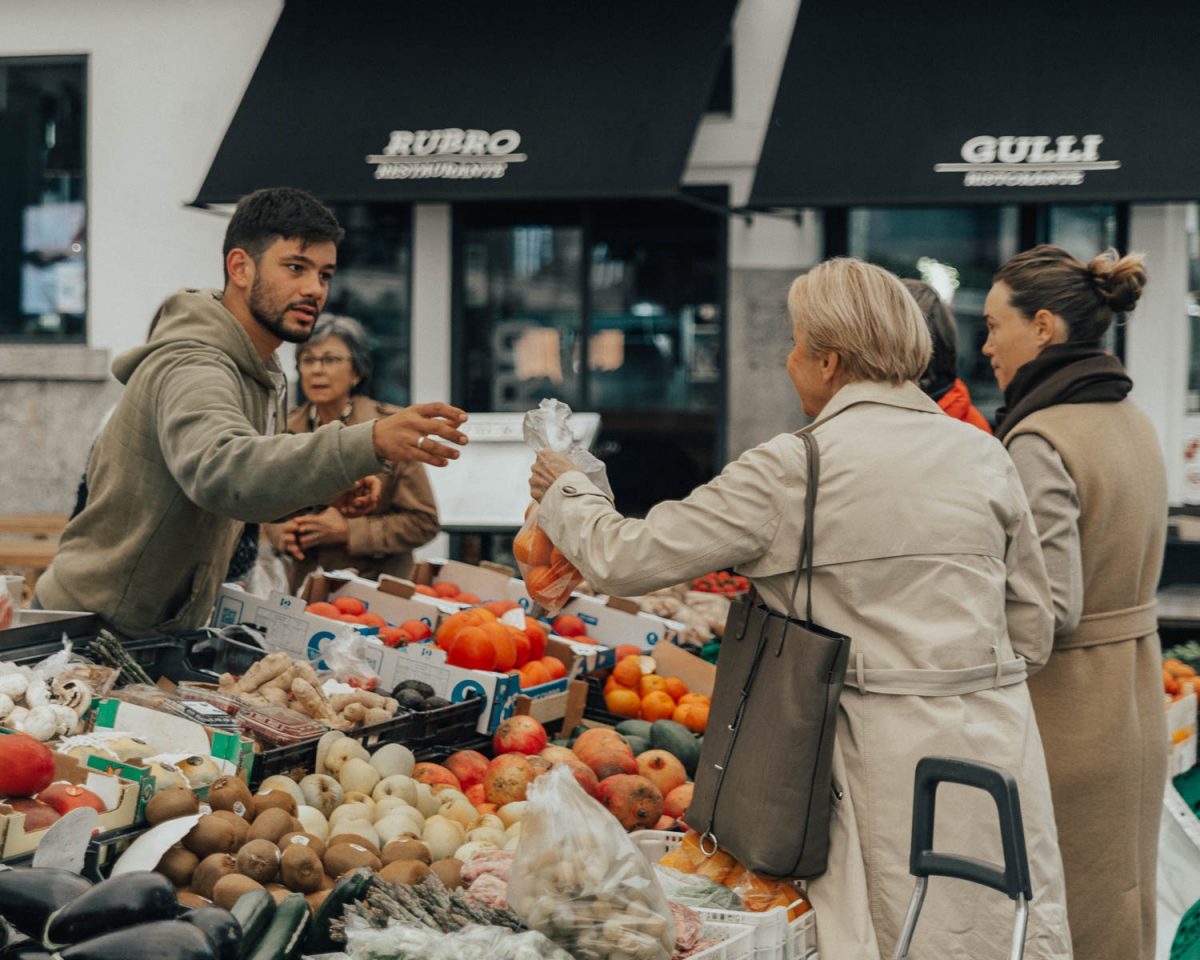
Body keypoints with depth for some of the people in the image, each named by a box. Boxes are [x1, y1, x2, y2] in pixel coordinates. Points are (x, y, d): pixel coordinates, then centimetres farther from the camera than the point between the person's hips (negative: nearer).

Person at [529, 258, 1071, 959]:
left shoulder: (791, 473, -8)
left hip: (886, 764, -4)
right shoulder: (984, 456, 6)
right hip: (996, 740, 4)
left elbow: (627, 559, -2)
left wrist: (564, 492, 17)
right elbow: (1034, 632, 11)